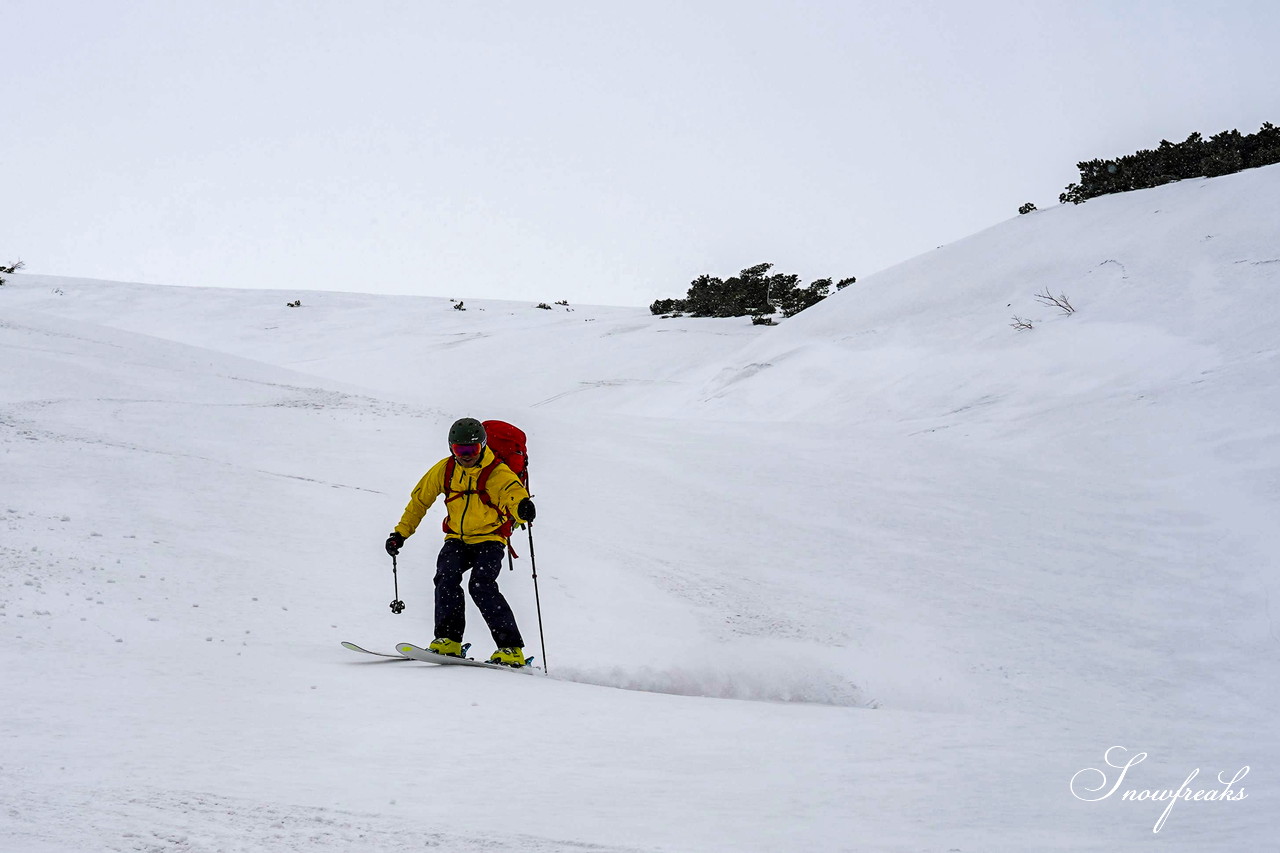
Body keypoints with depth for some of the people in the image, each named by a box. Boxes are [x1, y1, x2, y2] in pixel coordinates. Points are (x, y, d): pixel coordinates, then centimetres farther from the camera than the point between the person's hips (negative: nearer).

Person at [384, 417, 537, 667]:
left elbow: (513, 492, -36)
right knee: (446, 577, -23)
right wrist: (401, 532, 7)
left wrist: (523, 507, -61)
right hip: (457, 540, 4)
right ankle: (448, 640, -17)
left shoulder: (497, 473, -16)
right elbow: (420, 498, 11)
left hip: (489, 540, -4)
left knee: (481, 586, -24)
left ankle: (511, 649, -20)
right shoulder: (445, 470, -1)